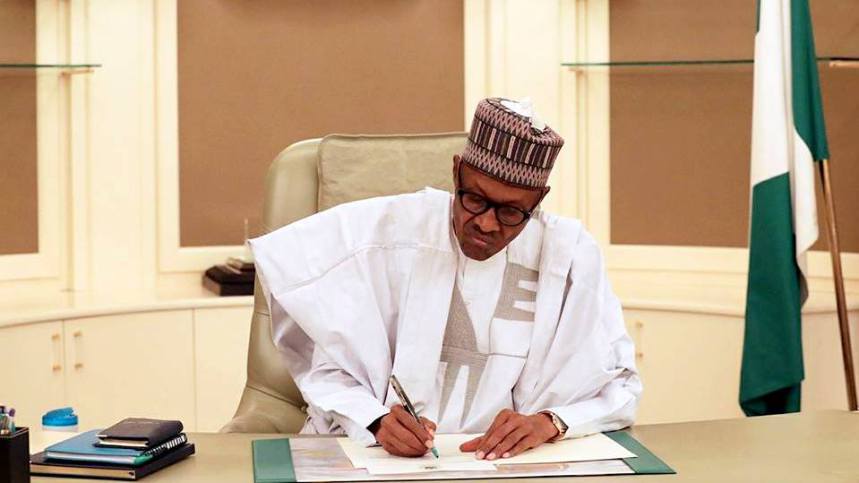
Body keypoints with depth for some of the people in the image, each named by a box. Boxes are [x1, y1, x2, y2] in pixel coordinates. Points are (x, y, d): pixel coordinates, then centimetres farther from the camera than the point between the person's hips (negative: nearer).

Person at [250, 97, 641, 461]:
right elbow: (328, 370, -2)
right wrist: (376, 423, -22)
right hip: (380, 454, 0)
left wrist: (549, 422, -17)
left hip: (500, 458, 0)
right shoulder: (386, 233, -5)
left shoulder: (569, 256, -1)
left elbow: (620, 389, 3)